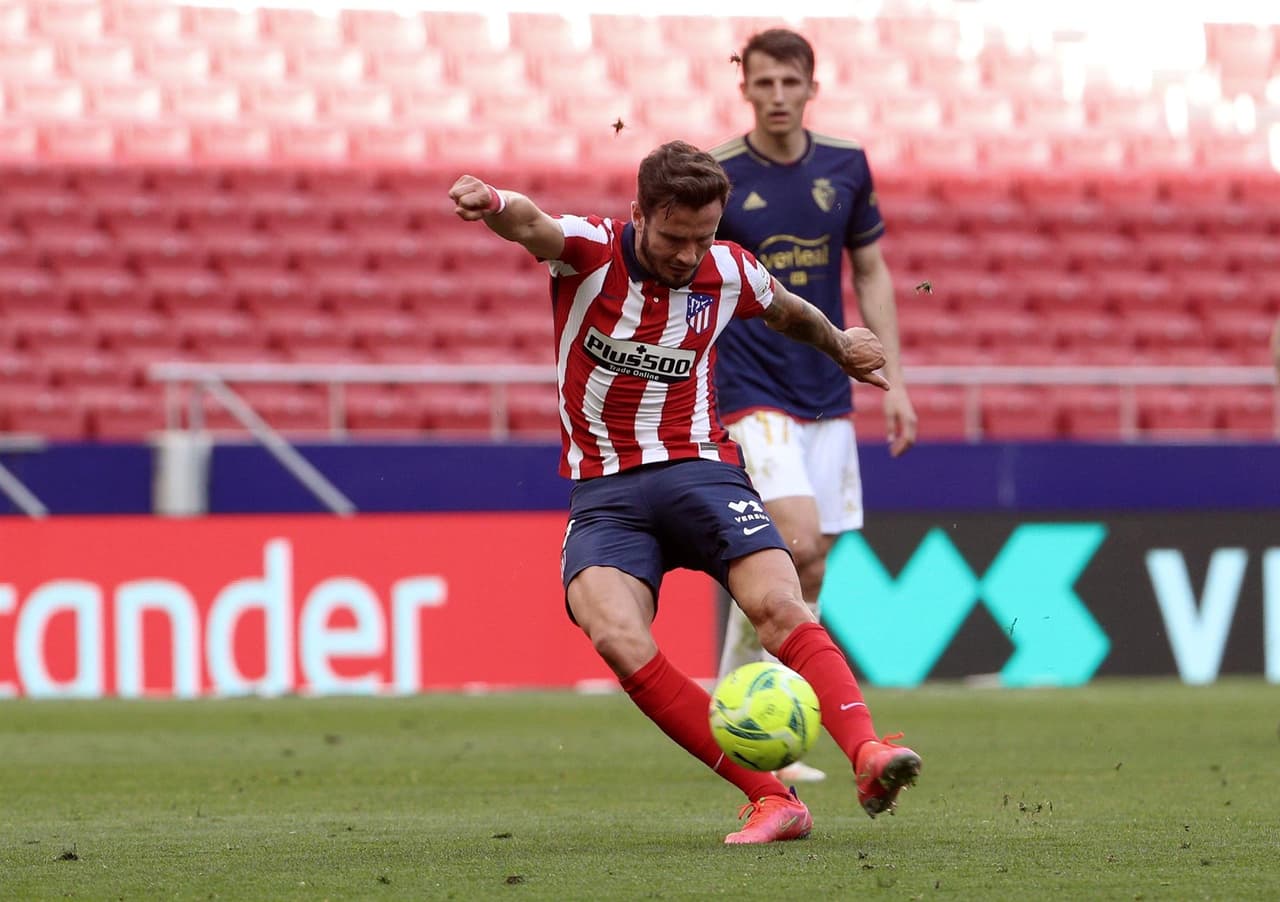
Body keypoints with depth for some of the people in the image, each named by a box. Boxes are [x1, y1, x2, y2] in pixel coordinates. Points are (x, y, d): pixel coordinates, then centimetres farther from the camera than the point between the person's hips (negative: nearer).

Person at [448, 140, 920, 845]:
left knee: (779, 607, -26)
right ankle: (769, 798, -26)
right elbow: (530, 224, -32)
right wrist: (494, 204, -56)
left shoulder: (728, 274, 1)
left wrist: (841, 345, 43)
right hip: (602, 491, -2)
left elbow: (789, 312, 26)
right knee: (619, 640, -27)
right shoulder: (589, 251, -8)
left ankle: (867, 753, -38)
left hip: (699, 470, 2)